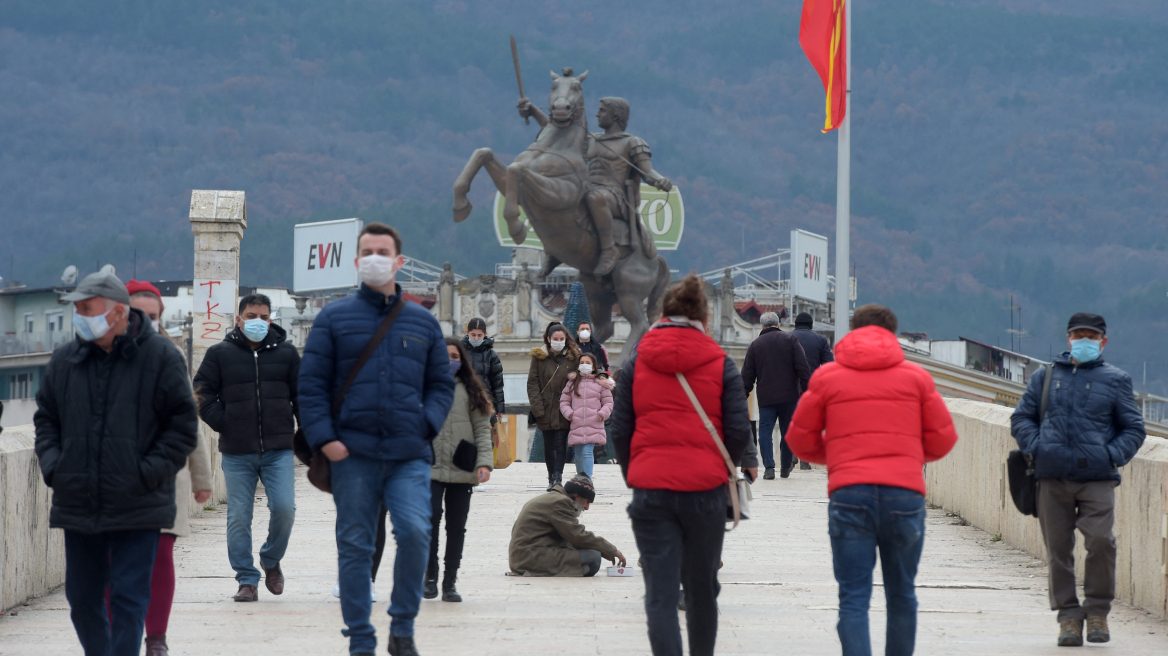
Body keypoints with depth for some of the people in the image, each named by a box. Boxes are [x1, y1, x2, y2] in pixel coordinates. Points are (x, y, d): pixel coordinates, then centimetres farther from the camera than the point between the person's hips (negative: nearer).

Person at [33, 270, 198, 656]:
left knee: (129, 597, -7)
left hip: (136, 507, -5)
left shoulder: (160, 357, -4)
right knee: (82, 597, 12)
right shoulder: (65, 361, 8)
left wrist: (150, 472, -12)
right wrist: (52, 465, 1)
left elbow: (183, 424, -2)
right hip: (78, 505, 5)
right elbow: (46, 418, 17)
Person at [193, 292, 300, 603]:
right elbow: (203, 392, 6)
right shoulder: (220, 354, 5)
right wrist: (221, 423, -4)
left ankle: (271, 560, 16)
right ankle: (247, 580, 7)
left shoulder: (286, 353, 9)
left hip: (279, 449, 0)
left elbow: (301, 395, 14)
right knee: (239, 517, -1)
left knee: (284, 508, -11)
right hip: (236, 452, 0)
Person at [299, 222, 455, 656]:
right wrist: (323, 438, -8)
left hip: (409, 456, 1)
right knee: (355, 546, 1)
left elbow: (442, 384, 17)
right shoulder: (334, 319, 7)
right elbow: (311, 384, 3)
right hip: (352, 455, -1)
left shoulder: (423, 323, 14)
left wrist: (427, 425, -1)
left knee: (415, 531, -17)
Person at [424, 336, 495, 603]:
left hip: (462, 471, 2)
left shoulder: (470, 391, 9)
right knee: (430, 520, -16)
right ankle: (430, 577, -2)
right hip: (430, 468, -2)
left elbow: (482, 429, 7)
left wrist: (484, 461, -5)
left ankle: (450, 583, 13)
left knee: (456, 527, 5)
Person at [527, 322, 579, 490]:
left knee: (561, 443, -10)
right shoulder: (539, 357, 3)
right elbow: (532, 383, 1)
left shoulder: (573, 357, 4)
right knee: (548, 445, 8)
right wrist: (537, 407, -9)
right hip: (546, 410, 1)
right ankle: (551, 478, 17)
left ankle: (558, 476, -15)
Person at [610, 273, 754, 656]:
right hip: (706, 489, 0)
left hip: (650, 490, 0)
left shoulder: (637, 363, 5)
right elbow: (739, 432, -3)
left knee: (659, 593, -2)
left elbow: (619, 430, 4)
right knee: (702, 589, 15)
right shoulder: (720, 365, 1)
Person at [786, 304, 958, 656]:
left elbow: (801, 440, 13)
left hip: (848, 494, -1)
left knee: (853, 599, -3)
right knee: (901, 596, 15)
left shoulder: (827, 376, 10)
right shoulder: (915, 376, 12)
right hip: (905, 493, 1)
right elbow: (942, 439, 11)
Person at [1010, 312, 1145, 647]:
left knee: (1100, 540, -17)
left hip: (1098, 478, -2)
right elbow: (1022, 418, 18)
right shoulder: (1046, 377, 16)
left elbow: (1133, 428, 12)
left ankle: (1097, 610, -1)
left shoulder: (1115, 380, 13)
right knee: (1058, 548, -1)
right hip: (1053, 478, 2)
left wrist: (1112, 456, -5)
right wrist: (1035, 448, -1)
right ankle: (1068, 616, 8)